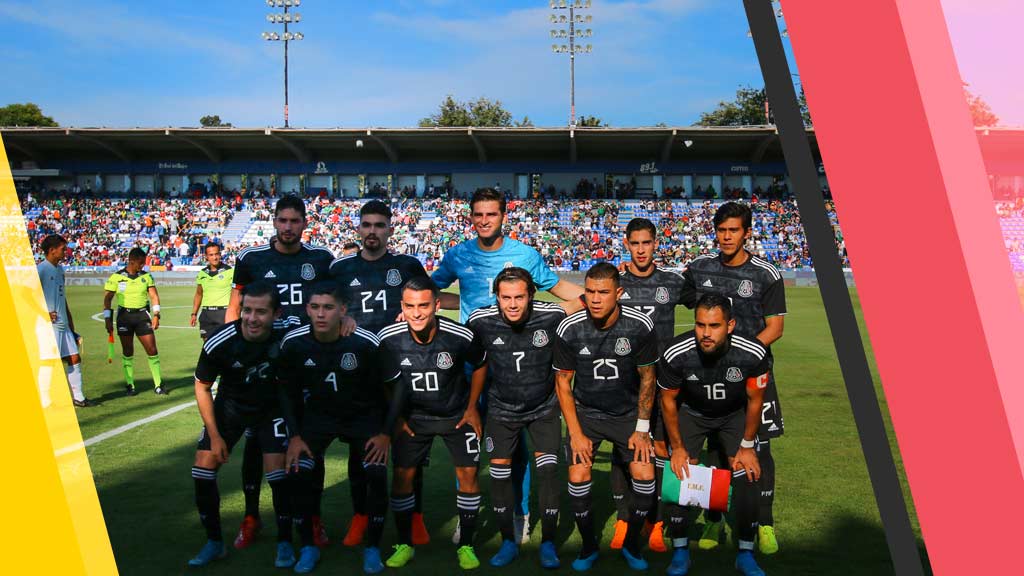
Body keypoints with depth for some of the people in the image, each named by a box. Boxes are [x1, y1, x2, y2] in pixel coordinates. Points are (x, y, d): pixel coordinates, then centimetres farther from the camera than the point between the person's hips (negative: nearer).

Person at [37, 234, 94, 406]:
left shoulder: (60, 269, 16)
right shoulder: (41, 269, -10)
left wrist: (72, 327, 21)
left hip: (63, 325, 8)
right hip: (49, 326, -8)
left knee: (74, 359, 9)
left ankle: (77, 397, 16)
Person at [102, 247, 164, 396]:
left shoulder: (146, 276, 4)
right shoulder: (116, 277, -2)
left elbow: (154, 295, 4)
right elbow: (107, 299, 0)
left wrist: (156, 314, -6)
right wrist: (107, 319, -4)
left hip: (142, 314, 1)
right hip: (124, 315, -1)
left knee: (152, 349, -3)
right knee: (127, 351, 6)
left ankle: (158, 385, 3)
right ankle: (130, 385, 16)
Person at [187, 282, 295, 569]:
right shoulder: (219, 342, -29)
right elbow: (202, 387, -10)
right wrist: (215, 435, -7)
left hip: (272, 407, -1)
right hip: (229, 406, 2)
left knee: (277, 473, -12)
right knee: (203, 469, -2)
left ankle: (285, 542, 10)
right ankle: (214, 542, 20)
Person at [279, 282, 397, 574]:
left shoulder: (366, 342, -27)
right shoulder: (293, 343, -18)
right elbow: (288, 390, -2)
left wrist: (386, 433, -12)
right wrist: (295, 435, -6)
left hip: (364, 414, -2)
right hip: (319, 414, 2)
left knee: (376, 473, -18)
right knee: (298, 471, -14)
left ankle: (373, 547, 5)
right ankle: (308, 547, 9)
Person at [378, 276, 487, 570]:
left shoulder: (460, 336, -26)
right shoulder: (388, 338, -21)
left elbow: (480, 365, -4)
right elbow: (384, 379, -1)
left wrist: (472, 408, -2)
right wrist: (395, 417, -1)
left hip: (457, 415, -1)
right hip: (414, 417, 1)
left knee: (468, 474, -3)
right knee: (401, 476, -1)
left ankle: (466, 545, 15)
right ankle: (405, 544, 19)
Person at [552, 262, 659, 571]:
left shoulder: (641, 326, -19)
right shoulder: (569, 329, -19)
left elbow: (647, 377, -5)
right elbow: (562, 382, -7)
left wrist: (642, 428, -5)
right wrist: (575, 433, -9)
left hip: (628, 412, 0)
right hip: (585, 412, 0)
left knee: (645, 477, -10)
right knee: (578, 479, -10)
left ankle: (631, 545, 16)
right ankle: (588, 546, 16)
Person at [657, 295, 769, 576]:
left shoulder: (753, 354, -31)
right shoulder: (675, 354, -33)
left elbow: (754, 400, -12)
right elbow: (668, 400, -13)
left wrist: (747, 446, -5)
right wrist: (677, 447, -7)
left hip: (735, 414, 1)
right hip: (691, 412, 0)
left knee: (747, 477, -8)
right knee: (678, 475, -10)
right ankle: (680, 551, 9)